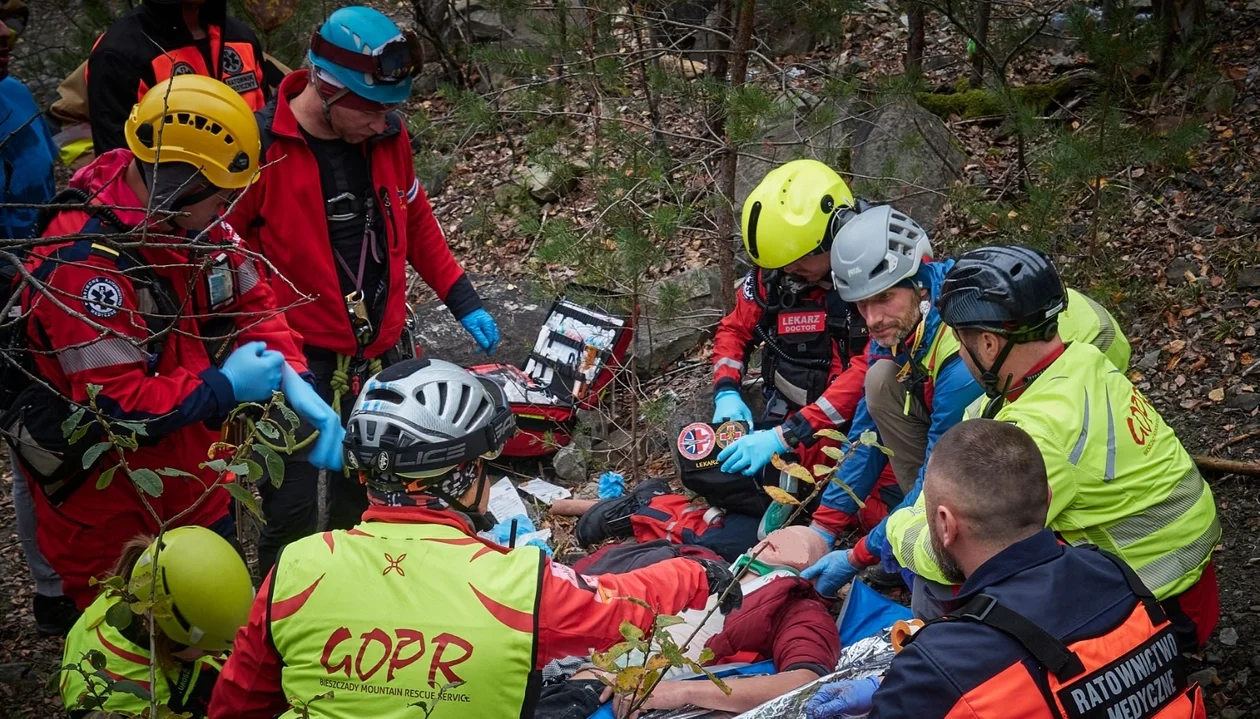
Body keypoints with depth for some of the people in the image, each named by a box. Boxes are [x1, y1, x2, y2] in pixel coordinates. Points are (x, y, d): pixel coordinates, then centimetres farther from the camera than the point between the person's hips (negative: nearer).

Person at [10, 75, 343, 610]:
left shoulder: (194, 221, -6)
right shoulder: (83, 263, -31)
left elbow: (249, 302, 3)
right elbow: (117, 408, -33)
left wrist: (295, 384, -14)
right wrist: (225, 387, -22)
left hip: (196, 489, 8)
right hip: (109, 517, -8)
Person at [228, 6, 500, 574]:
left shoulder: (387, 136, 0)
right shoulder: (260, 148, -17)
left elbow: (415, 223, 15)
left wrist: (463, 303, 14)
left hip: (381, 352, 5)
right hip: (299, 361, -5)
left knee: (359, 499, 16)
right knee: (295, 513, -4)